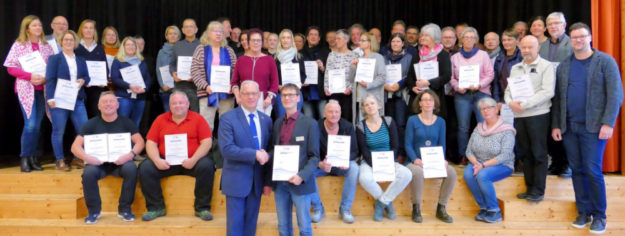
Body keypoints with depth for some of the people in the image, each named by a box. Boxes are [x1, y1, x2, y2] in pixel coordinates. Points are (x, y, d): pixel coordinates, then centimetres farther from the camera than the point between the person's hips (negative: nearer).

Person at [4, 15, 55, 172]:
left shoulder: (46, 46, 11)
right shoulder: (19, 45, 2)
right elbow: (10, 68, -3)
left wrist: (46, 78, -10)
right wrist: (30, 76, -16)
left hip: (42, 89, 4)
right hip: (25, 89, -3)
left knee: (37, 125, 5)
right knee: (30, 124, -11)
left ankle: (32, 158, 14)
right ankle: (24, 159, 2)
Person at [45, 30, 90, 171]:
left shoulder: (81, 60, 20)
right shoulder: (54, 59, 5)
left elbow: (87, 77, 17)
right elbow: (50, 79, -4)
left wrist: (83, 80, -8)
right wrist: (50, 98, -15)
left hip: (77, 100, 4)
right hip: (59, 100, -4)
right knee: (58, 131, 0)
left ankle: (78, 159, 11)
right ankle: (60, 160, 10)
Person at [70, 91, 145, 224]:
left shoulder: (125, 122, 6)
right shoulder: (91, 124, 6)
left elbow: (140, 142, -1)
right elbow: (75, 147, 1)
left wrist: (130, 154, -22)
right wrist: (87, 157, -20)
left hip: (120, 162, 0)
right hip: (98, 162, 0)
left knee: (131, 169, -32)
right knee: (88, 173, -32)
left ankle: (124, 209, -14)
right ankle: (94, 210, -9)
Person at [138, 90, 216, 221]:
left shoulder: (198, 119, 6)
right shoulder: (160, 119, 13)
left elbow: (207, 142, -3)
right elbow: (151, 143, 8)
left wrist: (194, 159, -17)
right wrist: (157, 160, -11)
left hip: (190, 162, -2)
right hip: (166, 163, 2)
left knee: (207, 166, -29)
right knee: (145, 168, -20)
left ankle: (202, 208, -13)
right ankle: (156, 208, -4)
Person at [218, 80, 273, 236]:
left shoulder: (266, 120, 8)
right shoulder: (227, 118, -7)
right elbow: (226, 149, -17)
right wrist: (254, 154, -21)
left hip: (257, 181, 4)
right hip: (236, 181, -4)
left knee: (251, 223, 14)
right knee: (235, 223, 3)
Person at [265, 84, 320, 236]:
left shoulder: (310, 123, -4)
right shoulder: (278, 123, 11)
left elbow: (314, 156, -6)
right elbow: (273, 153, 13)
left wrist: (302, 176, -20)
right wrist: (268, 181, 9)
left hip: (300, 183, -4)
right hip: (279, 182, 4)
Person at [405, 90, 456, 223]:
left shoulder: (440, 121, 11)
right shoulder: (412, 120, 2)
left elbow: (442, 145, 9)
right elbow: (408, 144, -2)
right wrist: (415, 160, -19)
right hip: (415, 161, -3)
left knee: (451, 172, -26)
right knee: (418, 172, -37)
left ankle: (441, 208, -8)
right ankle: (416, 209, -15)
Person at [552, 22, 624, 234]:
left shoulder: (605, 61, 0)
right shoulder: (563, 66, 12)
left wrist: (608, 123, -13)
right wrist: (556, 125, 7)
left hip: (593, 127, -4)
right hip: (569, 127, 4)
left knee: (592, 171, -5)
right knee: (577, 170, 8)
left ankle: (599, 216, 9)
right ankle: (583, 212, 19)